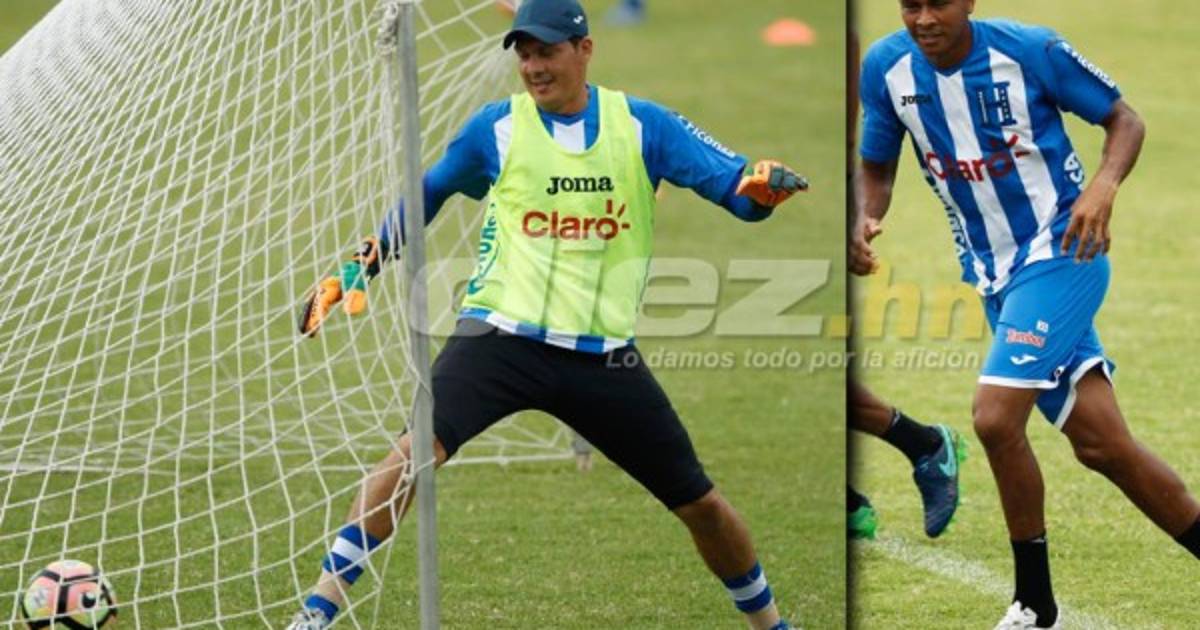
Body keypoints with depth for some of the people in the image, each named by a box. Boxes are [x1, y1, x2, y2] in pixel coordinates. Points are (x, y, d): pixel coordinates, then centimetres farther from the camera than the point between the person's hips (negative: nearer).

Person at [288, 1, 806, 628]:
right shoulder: (496, 127, 3)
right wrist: (366, 261, 12)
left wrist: (762, 187, -27)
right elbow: (430, 192, 20)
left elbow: (737, 186, -4)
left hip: (604, 354, 1)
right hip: (501, 335, -1)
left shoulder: (642, 125, 2)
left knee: (698, 501, 7)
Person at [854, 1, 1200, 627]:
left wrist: (1103, 186, -23)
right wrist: (865, 223, -10)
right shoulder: (886, 67, -3)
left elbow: (1124, 119, -4)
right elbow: (876, 166, 11)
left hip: (1062, 248, -5)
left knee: (995, 417, -19)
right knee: (1100, 443, 0)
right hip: (993, 271, 5)